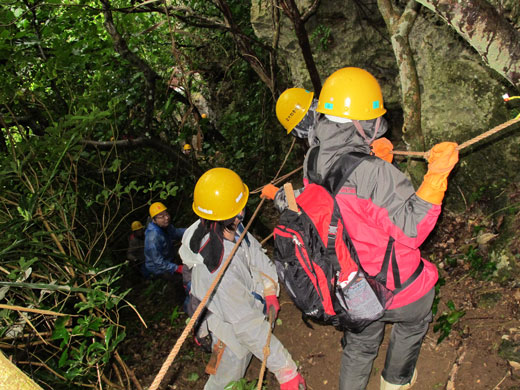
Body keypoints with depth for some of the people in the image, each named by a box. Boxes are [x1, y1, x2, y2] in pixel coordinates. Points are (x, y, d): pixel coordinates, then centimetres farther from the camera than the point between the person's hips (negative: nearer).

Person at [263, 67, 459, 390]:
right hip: (397, 287, -4)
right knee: (413, 323, 30)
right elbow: (414, 229, -27)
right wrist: (437, 174, -27)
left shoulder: (314, 162, -12)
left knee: (360, 345, 28)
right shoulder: (377, 174, -35)